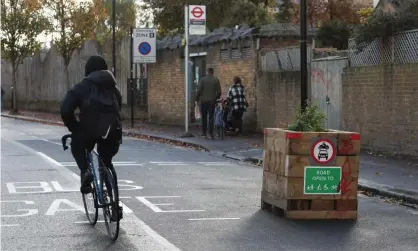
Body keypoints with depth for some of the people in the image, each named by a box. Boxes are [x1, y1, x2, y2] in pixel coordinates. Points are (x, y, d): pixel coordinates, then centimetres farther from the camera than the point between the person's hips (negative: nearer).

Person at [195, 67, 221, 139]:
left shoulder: (202, 80, -4)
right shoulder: (216, 80, 1)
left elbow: (199, 90, -7)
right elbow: (219, 92, 0)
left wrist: (197, 99, 4)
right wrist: (216, 98, 16)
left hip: (203, 101, -1)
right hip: (212, 101, 1)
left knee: (204, 117, 9)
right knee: (211, 117, 2)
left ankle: (204, 132, 11)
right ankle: (210, 133, -3)